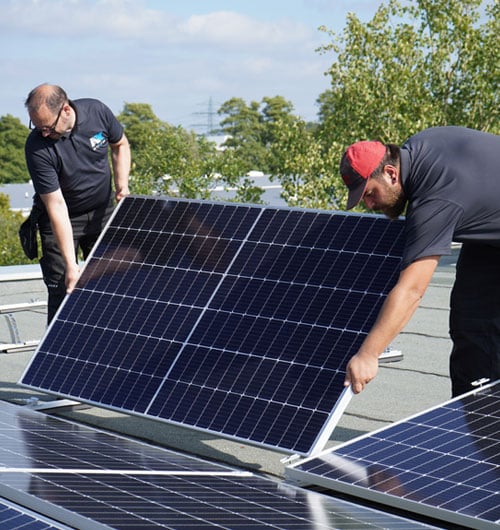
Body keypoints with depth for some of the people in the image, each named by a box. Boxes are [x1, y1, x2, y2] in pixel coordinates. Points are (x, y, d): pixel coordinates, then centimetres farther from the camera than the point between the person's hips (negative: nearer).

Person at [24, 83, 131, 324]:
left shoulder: (97, 111, -19)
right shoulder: (37, 148, -28)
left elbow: (120, 145, 4)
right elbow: (56, 205, -28)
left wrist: (122, 183, -13)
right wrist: (70, 264, -30)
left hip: (103, 212, 3)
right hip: (62, 220, -3)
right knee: (62, 290, -8)